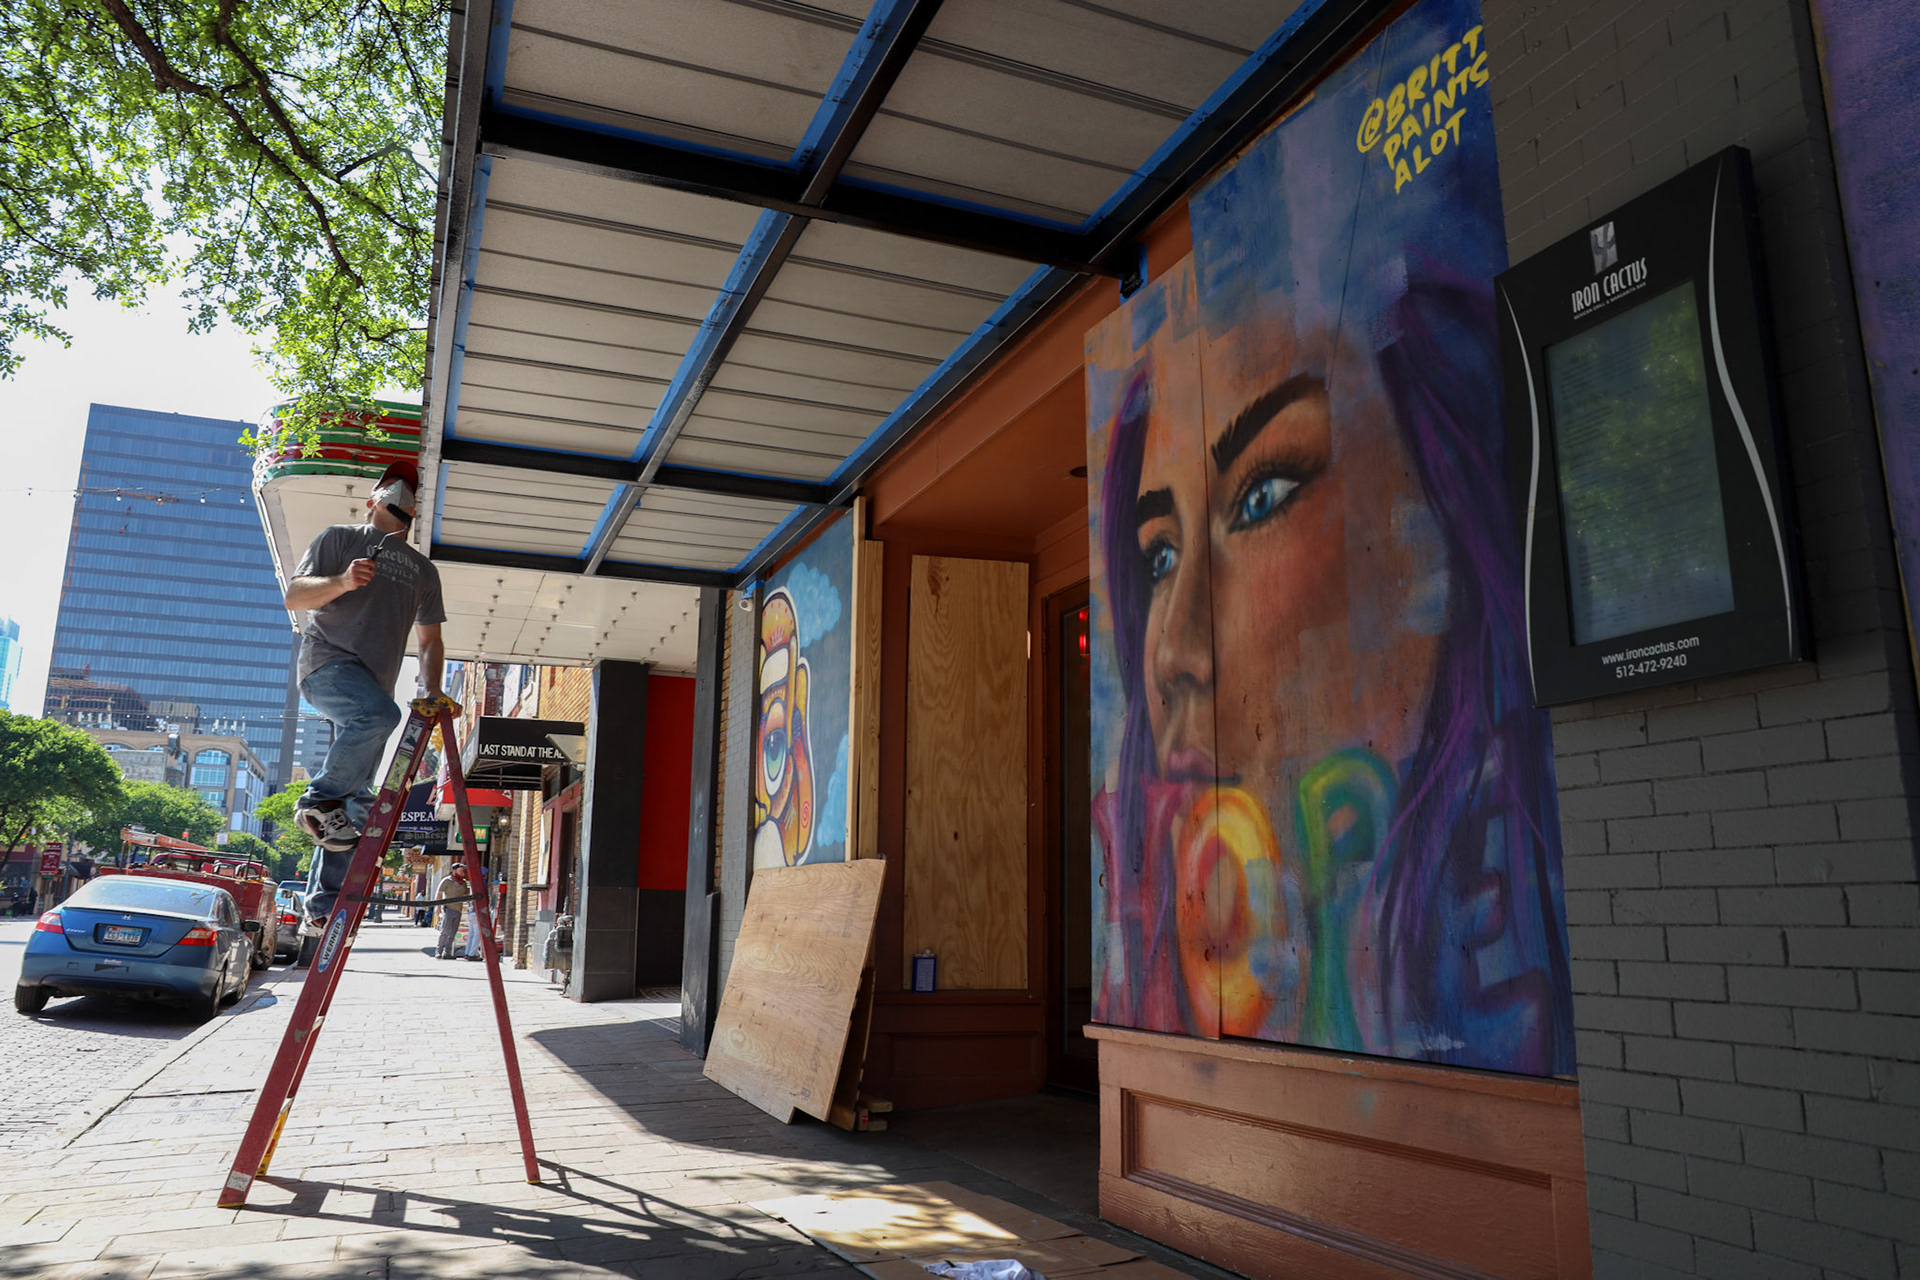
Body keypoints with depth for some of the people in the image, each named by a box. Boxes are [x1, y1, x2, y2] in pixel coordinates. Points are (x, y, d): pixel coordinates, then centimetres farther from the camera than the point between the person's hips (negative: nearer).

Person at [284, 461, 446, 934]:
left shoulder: (422, 570, 25)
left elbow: (430, 639, 26)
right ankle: (319, 800, -20)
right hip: (327, 662, -5)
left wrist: (431, 690, 11)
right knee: (379, 714, -37)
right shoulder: (339, 538, 12)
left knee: (354, 805, 0)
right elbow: (294, 596, 2)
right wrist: (342, 582, -17)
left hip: (374, 687, 5)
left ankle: (321, 910, 3)